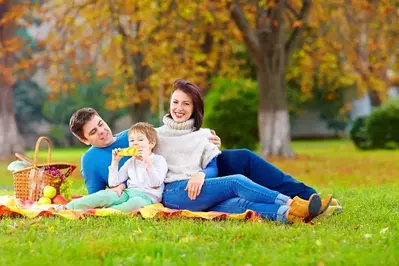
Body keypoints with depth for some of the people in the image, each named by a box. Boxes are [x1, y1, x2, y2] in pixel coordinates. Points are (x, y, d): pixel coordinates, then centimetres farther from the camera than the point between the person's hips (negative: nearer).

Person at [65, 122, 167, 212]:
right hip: (128, 192, 4)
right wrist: (115, 162, 10)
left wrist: (147, 161, -15)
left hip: (147, 197, -4)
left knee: (136, 202, -41)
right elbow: (113, 184, 16)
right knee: (105, 195, -24)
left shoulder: (159, 160, 7)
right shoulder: (130, 162, 22)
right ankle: (68, 207, -30)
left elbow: (155, 184, -9)